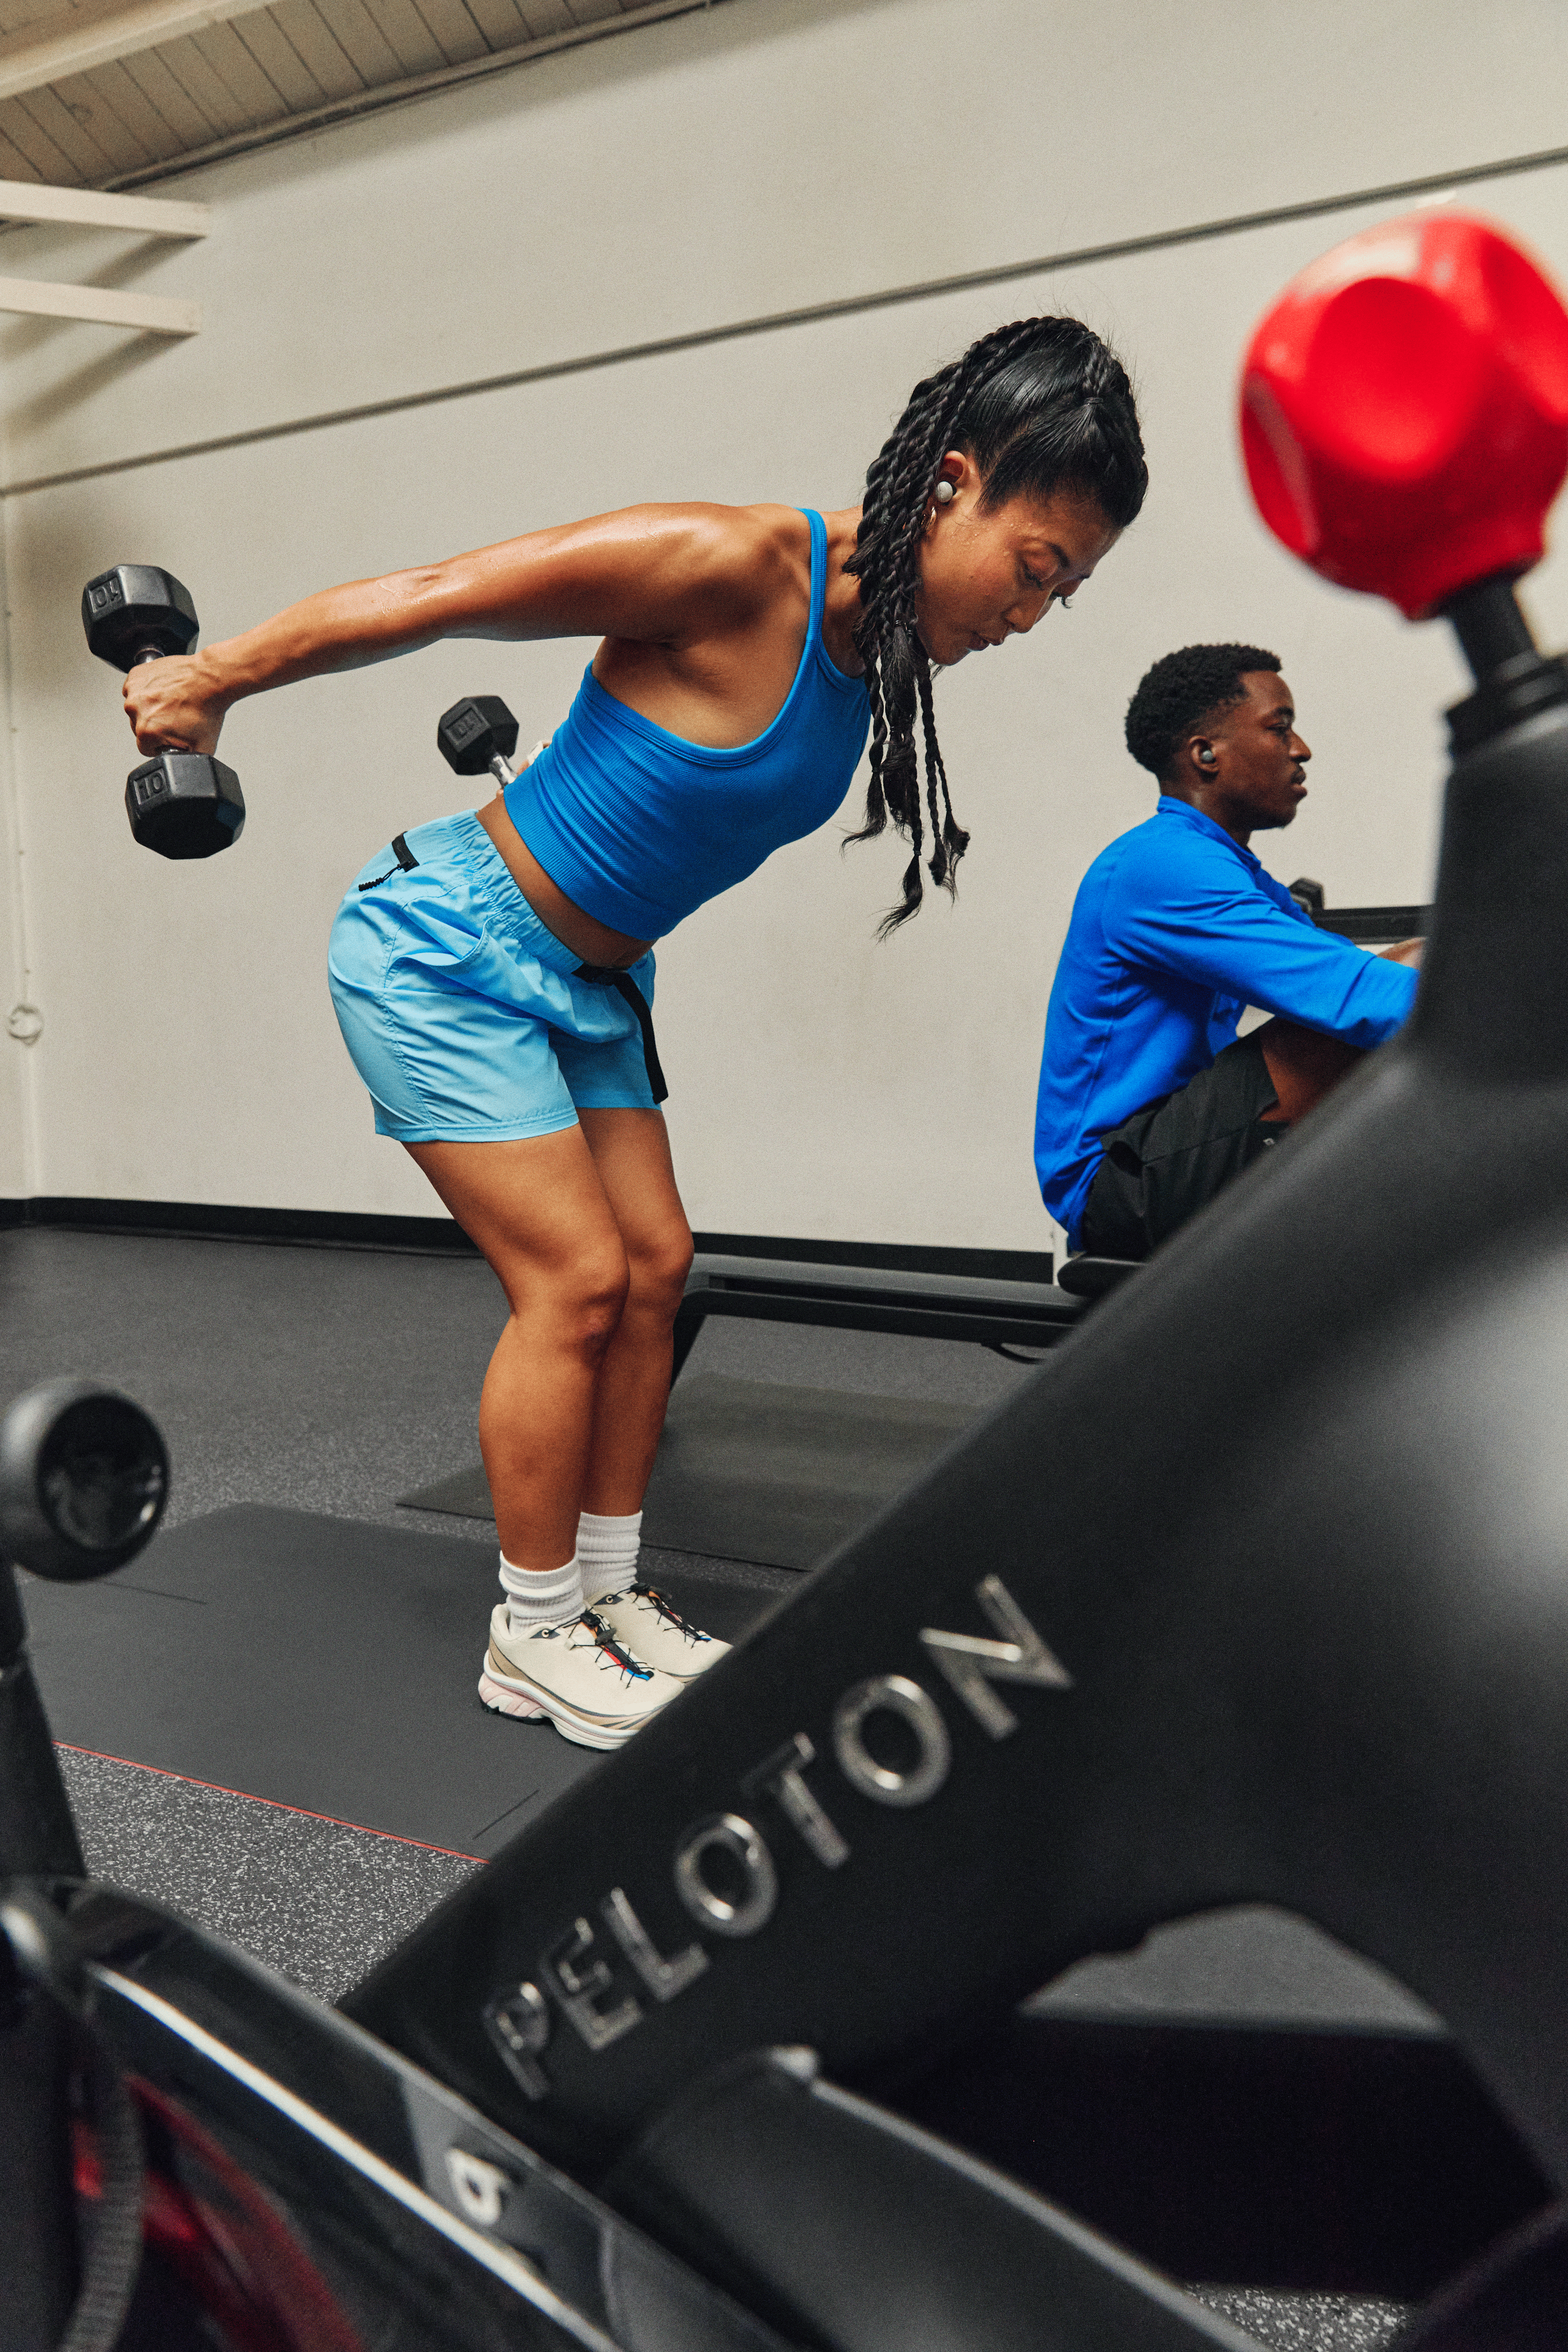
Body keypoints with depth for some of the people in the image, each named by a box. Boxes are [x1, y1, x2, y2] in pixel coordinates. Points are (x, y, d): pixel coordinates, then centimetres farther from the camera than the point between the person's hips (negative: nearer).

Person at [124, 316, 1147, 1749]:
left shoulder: (880, 638, 0)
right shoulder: (739, 569, -26)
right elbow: (429, 599, -20)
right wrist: (212, 683, -10)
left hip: (586, 979, 8)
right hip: (448, 947, -8)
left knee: (654, 1268, 5)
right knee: (577, 1279, -9)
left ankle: (607, 1591, 19)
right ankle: (531, 1637, 8)